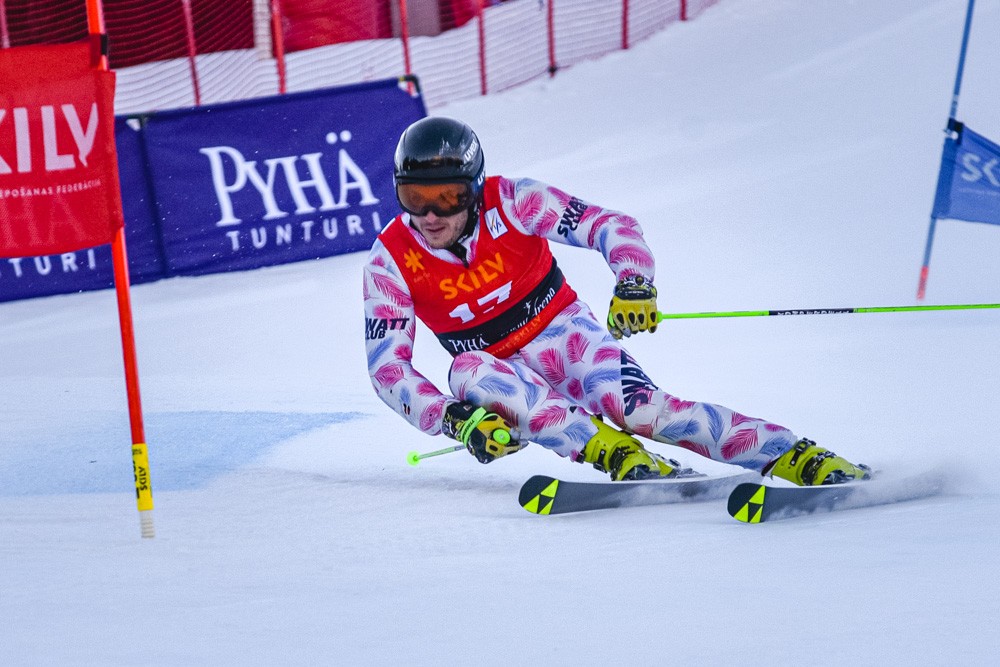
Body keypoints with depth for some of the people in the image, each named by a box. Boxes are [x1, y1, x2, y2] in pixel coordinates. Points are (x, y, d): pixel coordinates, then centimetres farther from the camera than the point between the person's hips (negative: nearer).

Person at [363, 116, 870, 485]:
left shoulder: (509, 203, -17)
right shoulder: (390, 262, -14)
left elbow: (612, 226, -18)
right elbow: (387, 366, -15)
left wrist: (634, 283, -39)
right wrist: (454, 419, -32)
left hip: (564, 335, -2)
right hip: (503, 369, 2)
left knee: (640, 408, -30)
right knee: (467, 373, -34)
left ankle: (803, 459, -32)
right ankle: (619, 456, -42)